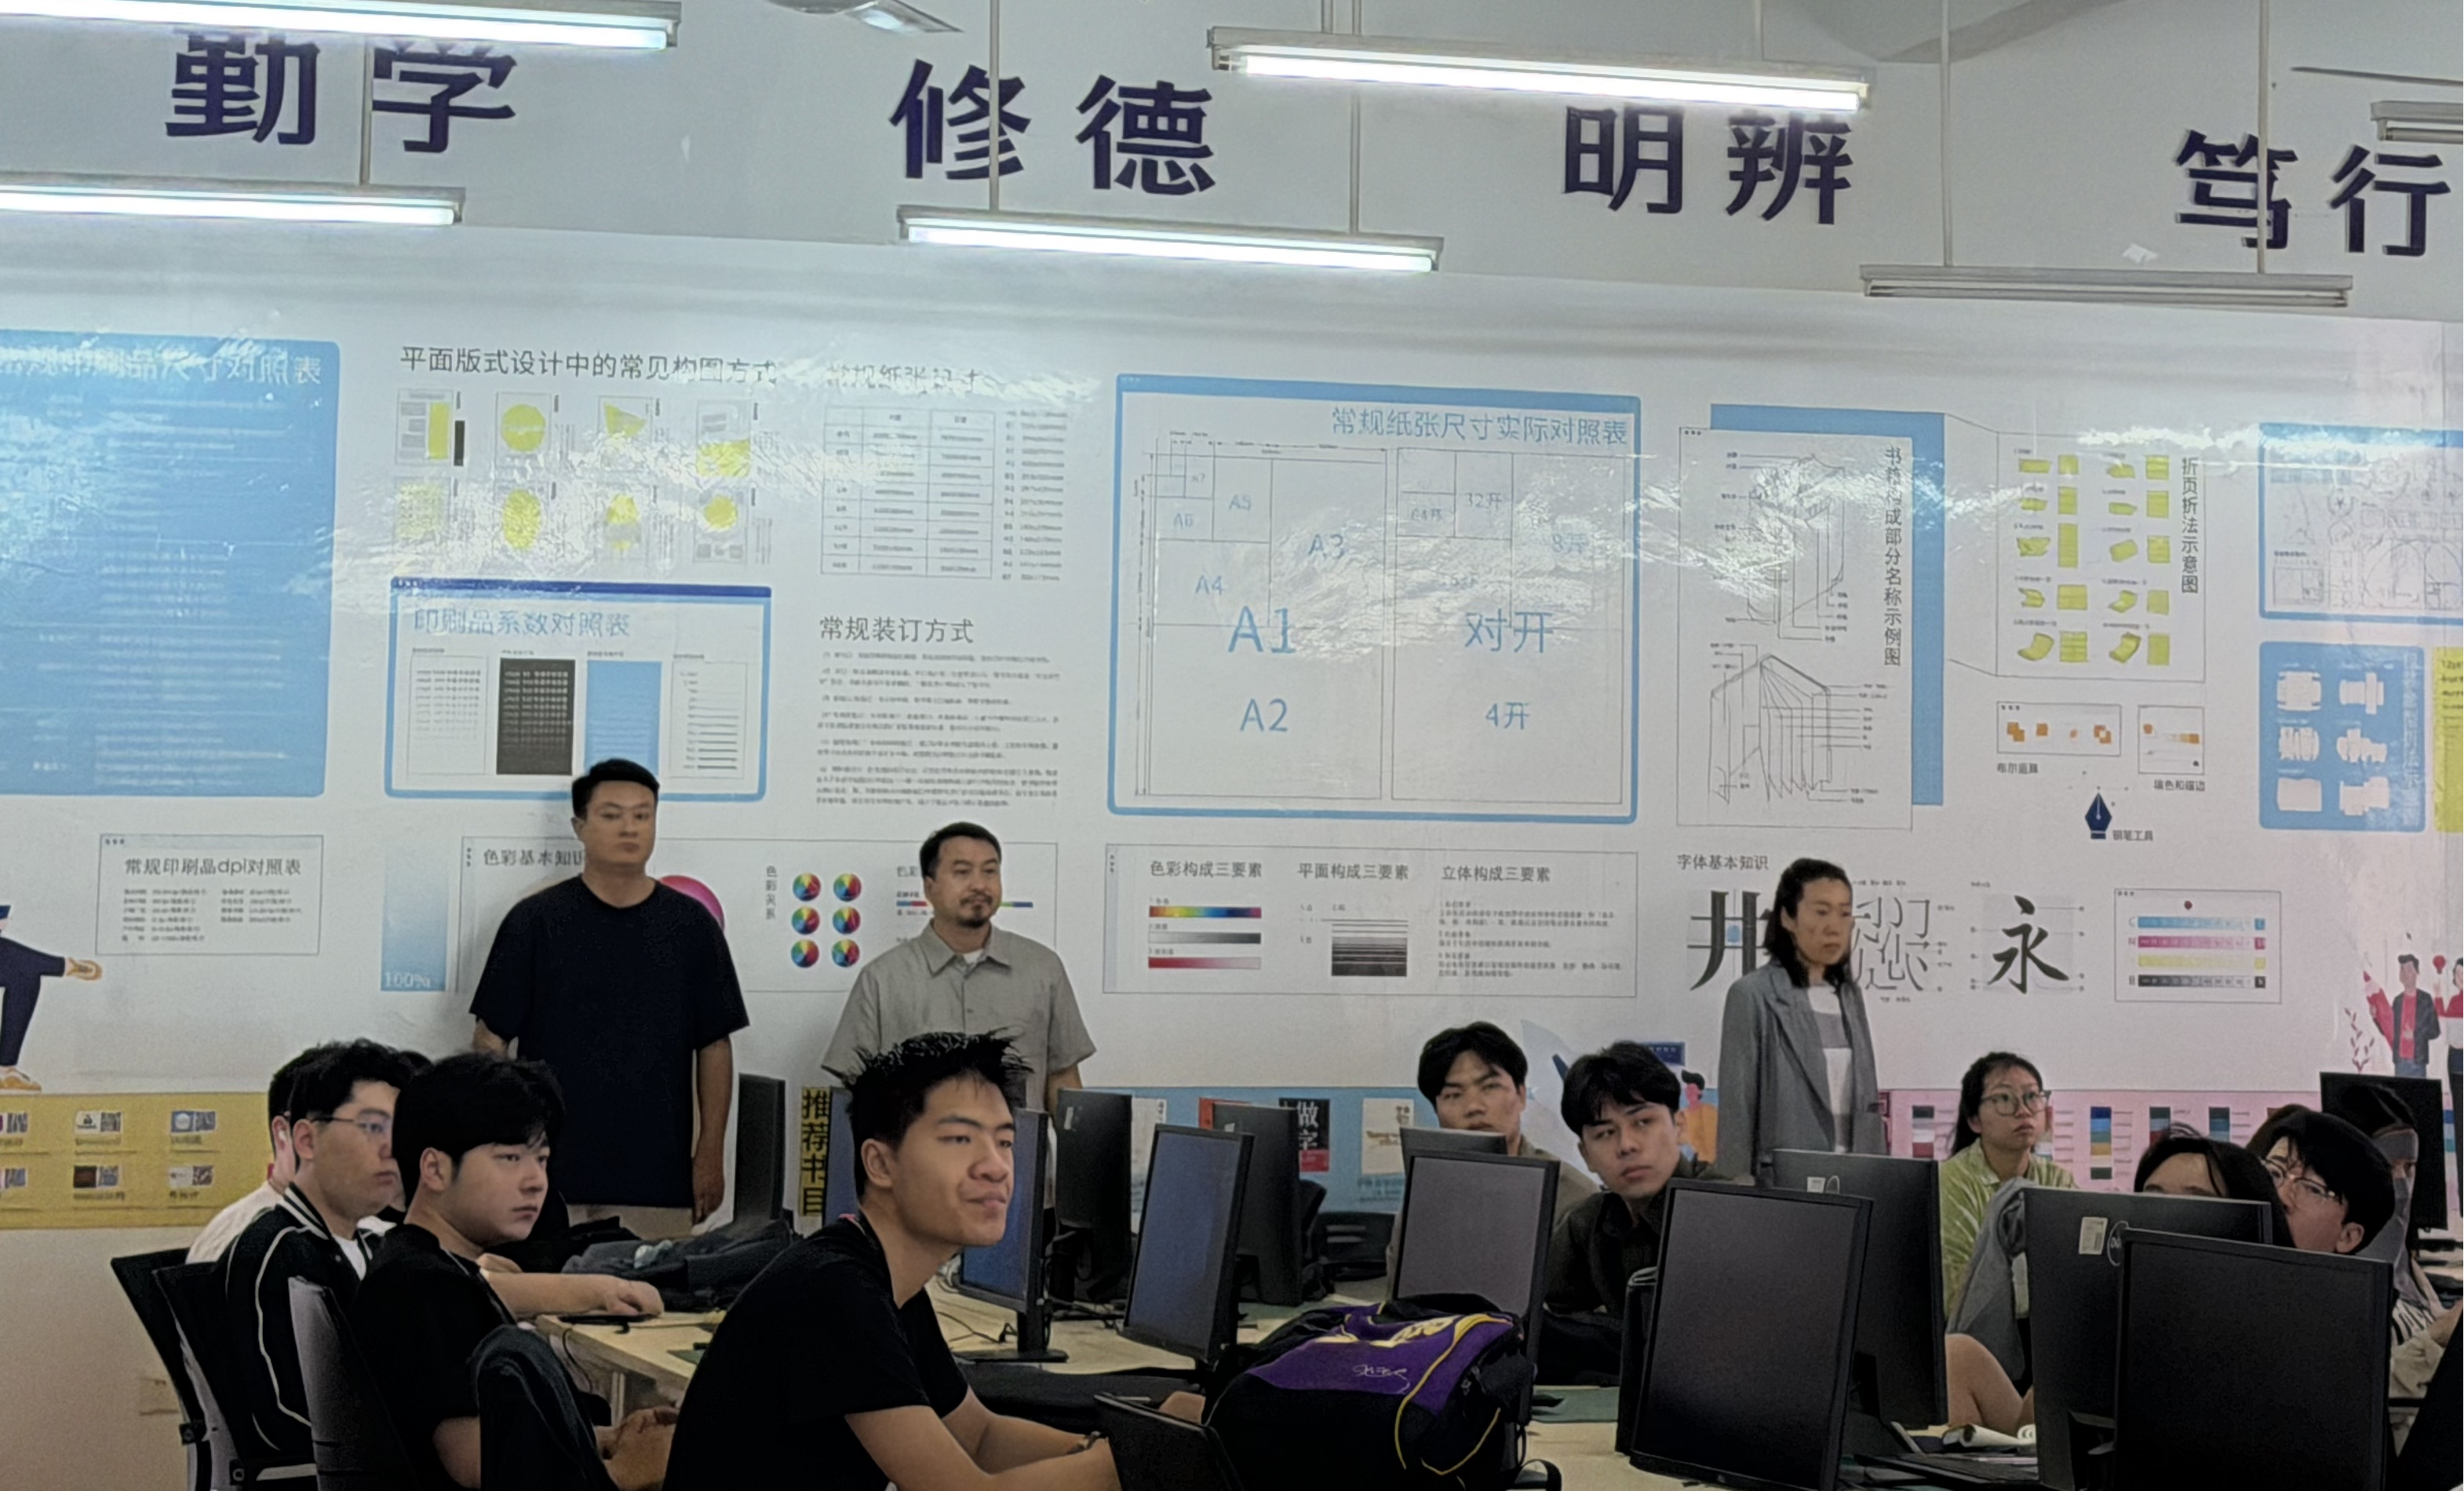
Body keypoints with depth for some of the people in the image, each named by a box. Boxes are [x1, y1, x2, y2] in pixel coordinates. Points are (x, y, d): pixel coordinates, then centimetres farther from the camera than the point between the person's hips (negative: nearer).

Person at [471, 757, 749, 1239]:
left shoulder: (692, 925, 5)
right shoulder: (535, 921, 1)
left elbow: (715, 1046, 7)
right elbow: (492, 1038, 3)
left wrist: (710, 1152, 2)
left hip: (658, 1177, 1)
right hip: (549, 1172, -1)